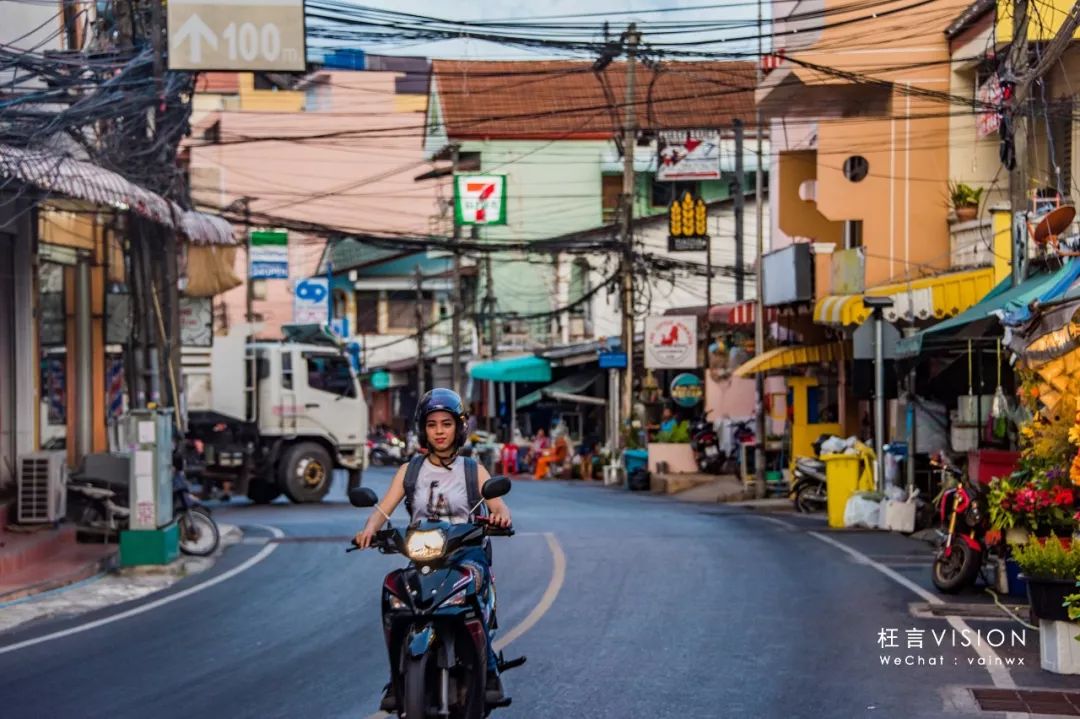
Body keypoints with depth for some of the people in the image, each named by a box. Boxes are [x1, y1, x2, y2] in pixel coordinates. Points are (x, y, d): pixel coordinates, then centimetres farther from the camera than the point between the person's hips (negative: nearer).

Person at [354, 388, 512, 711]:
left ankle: (488, 671, -25)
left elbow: (499, 507, -2)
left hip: (467, 553, -1)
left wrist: (501, 514, -28)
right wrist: (370, 528, -21)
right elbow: (384, 507, 2)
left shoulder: (473, 470, 11)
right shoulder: (410, 470, 14)